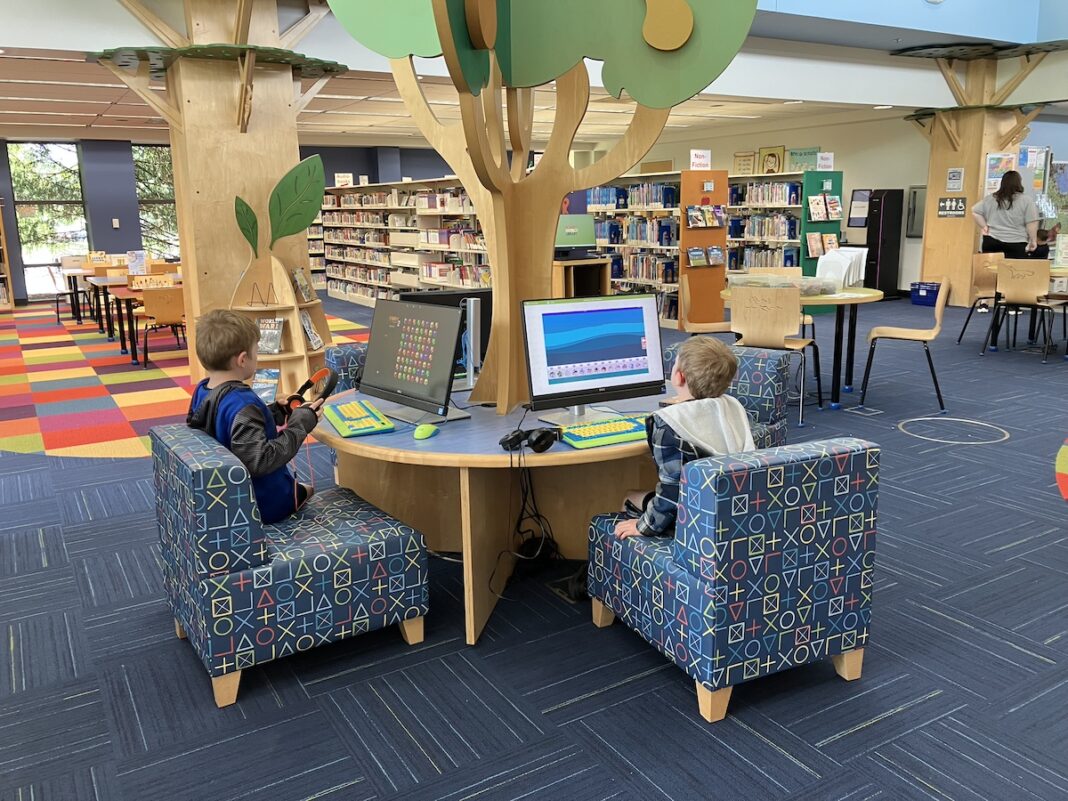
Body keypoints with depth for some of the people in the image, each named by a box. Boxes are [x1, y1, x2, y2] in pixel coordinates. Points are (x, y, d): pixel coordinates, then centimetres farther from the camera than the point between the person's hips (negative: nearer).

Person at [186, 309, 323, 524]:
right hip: (263, 504, -8)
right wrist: (300, 425, -26)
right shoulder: (242, 404, -32)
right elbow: (261, 461, -35)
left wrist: (276, 412, 5)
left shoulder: (202, 390, -3)